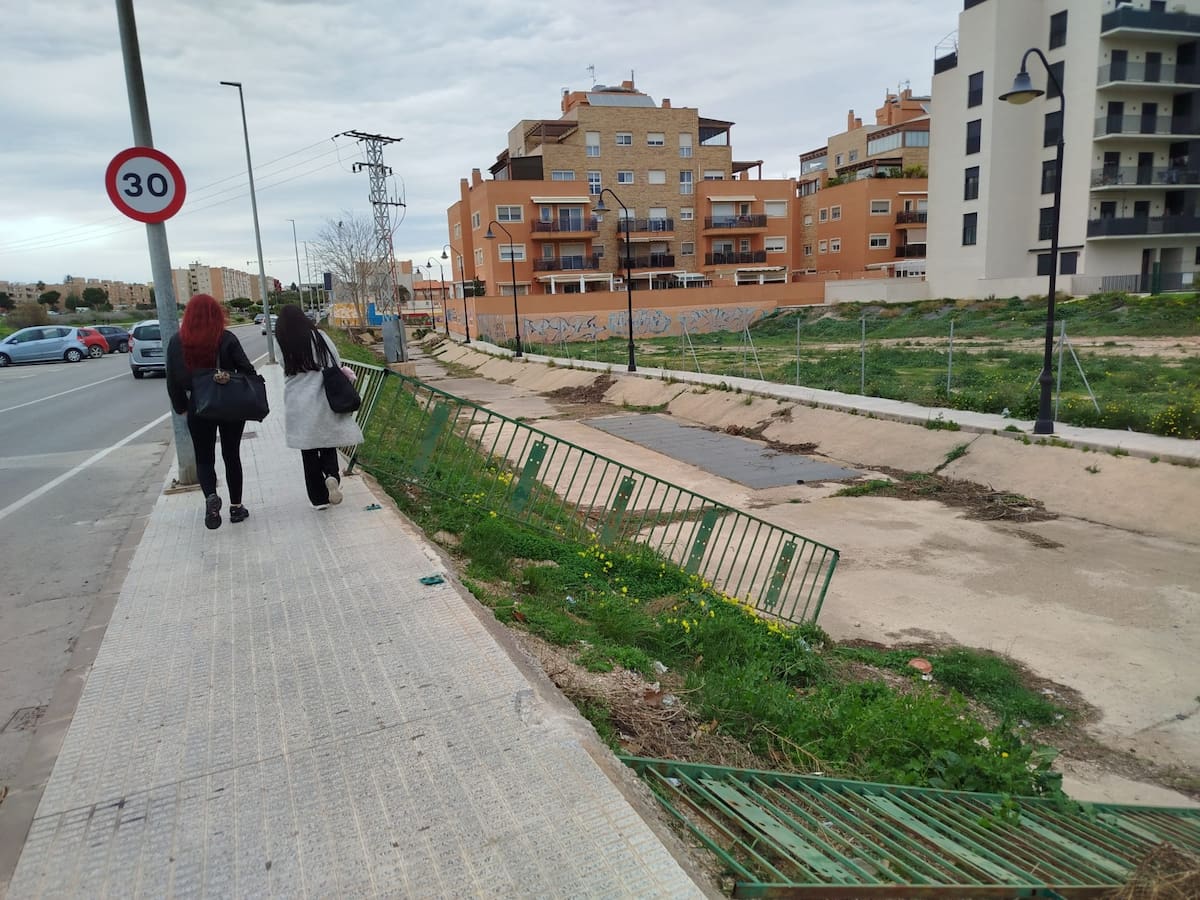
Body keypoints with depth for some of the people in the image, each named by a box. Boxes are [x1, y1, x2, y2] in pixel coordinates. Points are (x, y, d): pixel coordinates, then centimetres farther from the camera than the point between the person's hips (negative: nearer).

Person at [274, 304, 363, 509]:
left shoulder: (283, 346, -2)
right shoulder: (319, 336, -2)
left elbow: (289, 373, 1)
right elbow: (337, 364, -1)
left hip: (299, 406, 0)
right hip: (324, 401, 0)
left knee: (308, 451, 8)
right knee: (328, 445, 15)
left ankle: (319, 498, 12)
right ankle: (332, 475, -14)